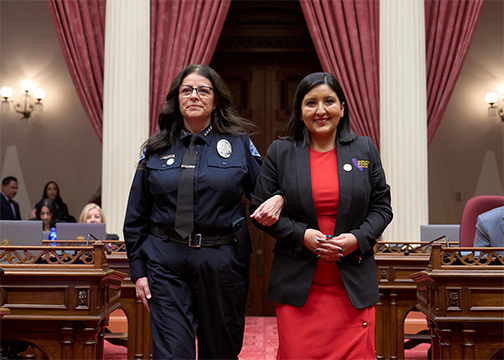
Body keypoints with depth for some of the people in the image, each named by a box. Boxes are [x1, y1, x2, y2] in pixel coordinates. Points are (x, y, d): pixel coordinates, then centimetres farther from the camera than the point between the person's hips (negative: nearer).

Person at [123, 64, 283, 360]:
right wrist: (138, 269, 5)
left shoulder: (239, 144, 3)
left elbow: (266, 190, 7)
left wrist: (279, 198, -17)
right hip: (166, 261, 0)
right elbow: (137, 216, 10)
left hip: (222, 261, 0)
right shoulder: (157, 149, 7)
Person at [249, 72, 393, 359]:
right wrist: (301, 235, -11)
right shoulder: (280, 152, 4)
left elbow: (381, 206, 9)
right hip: (298, 284, -1)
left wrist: (358, 238, -10)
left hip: (353, 285, 1)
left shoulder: (364, 149, 8)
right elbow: (260, 209, 4)